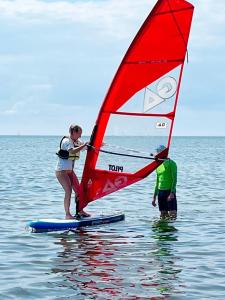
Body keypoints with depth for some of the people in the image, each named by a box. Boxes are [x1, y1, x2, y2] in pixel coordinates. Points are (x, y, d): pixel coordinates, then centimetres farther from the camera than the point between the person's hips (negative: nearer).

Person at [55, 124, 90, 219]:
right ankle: (67, 214, -13)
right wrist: (84, 145, -34)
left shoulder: (76, 142, 10)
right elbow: (73, 151, -35)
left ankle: (80, 211, 17)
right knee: (68, 191, -16)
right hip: (61, 170, -9)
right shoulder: (66, 141, -17)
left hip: (70, 170, 9)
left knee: (78, 190, 6)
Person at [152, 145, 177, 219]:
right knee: (163, 215, 7)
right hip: (160, 192, 7)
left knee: (172, 215, -11)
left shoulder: (171, 163, -6)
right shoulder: (158, 165, 15)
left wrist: (172, 193, -21)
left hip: (169, 191, -7)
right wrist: (154, 197, 18)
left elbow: (174, 179, -11)